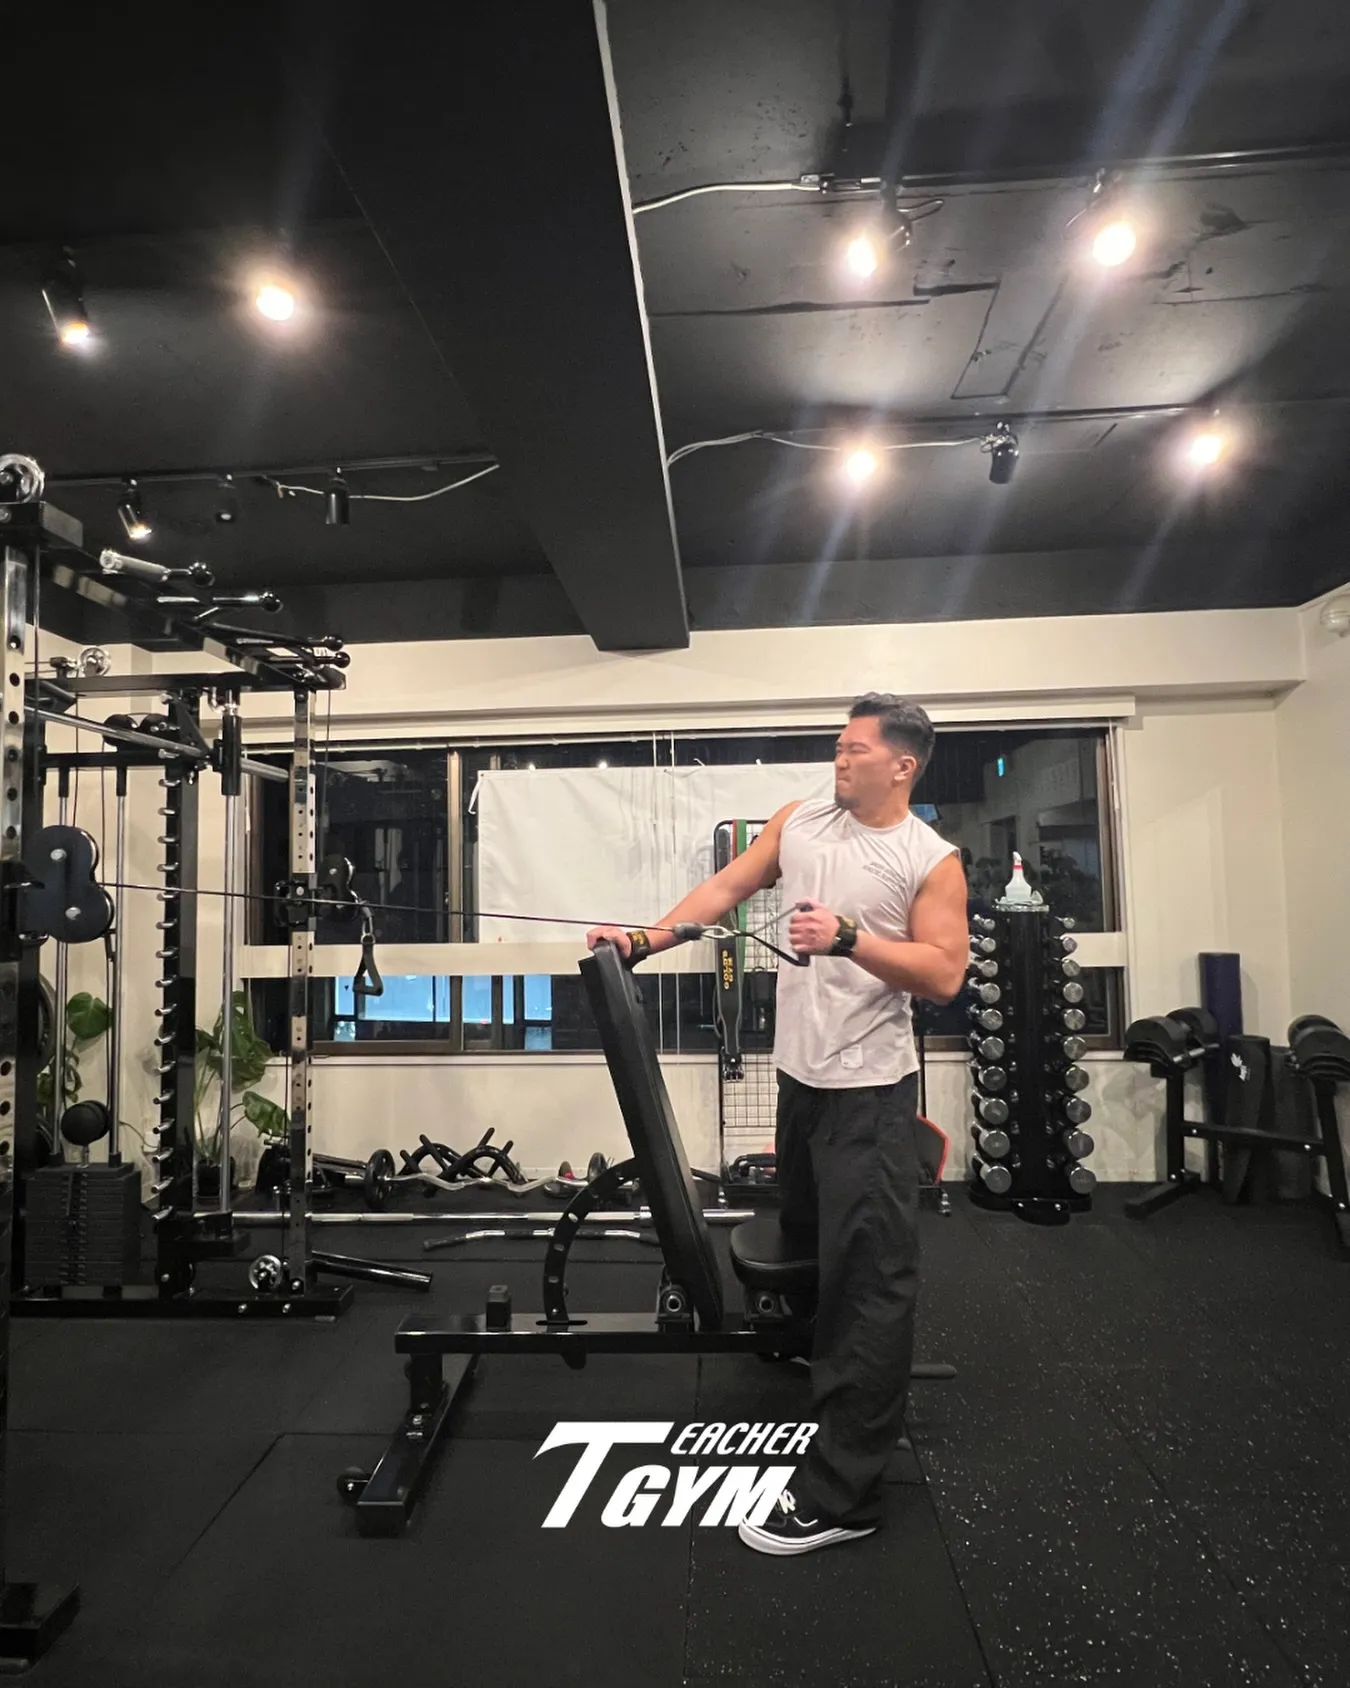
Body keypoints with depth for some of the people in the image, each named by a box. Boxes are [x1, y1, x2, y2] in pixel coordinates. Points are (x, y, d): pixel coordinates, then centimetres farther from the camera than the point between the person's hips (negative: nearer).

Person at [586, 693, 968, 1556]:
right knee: (811, 1243, 25)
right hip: (800, 1075, 7)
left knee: (869, 1277, -3)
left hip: (871, 1089, -6)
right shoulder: (800, 821, 5)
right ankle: (828, 1370, 52)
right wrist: (648, 938, -1)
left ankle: (841, 1495, 6)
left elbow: (944, 975, -15)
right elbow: (726, 889, 8)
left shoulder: (931, 859, -10)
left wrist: (849, 937, -26)